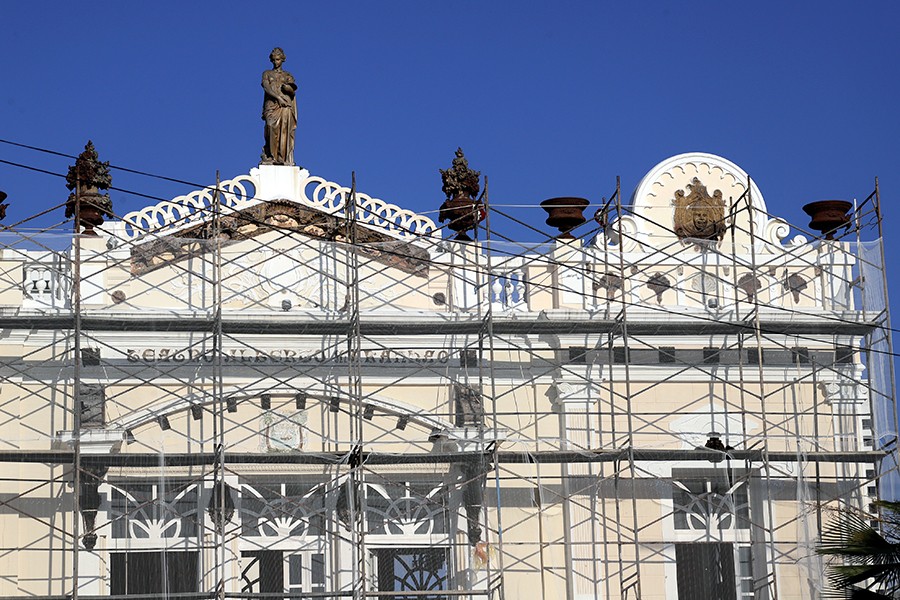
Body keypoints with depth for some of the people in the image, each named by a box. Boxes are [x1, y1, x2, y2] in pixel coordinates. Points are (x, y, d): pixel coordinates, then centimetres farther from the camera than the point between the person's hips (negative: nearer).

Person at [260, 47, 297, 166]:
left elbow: (293, 92, 8)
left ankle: (282, 157, -15)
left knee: (284, 130, -11)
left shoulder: (288, 76, 19)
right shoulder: (267, 74, 18)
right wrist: (278, 97, -13)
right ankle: (270, 157, -17)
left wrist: (289, 88, -16)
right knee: (272, 130, -15)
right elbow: (266, 87, 0)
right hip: (272, 105, -1)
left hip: (286, 106, 1)